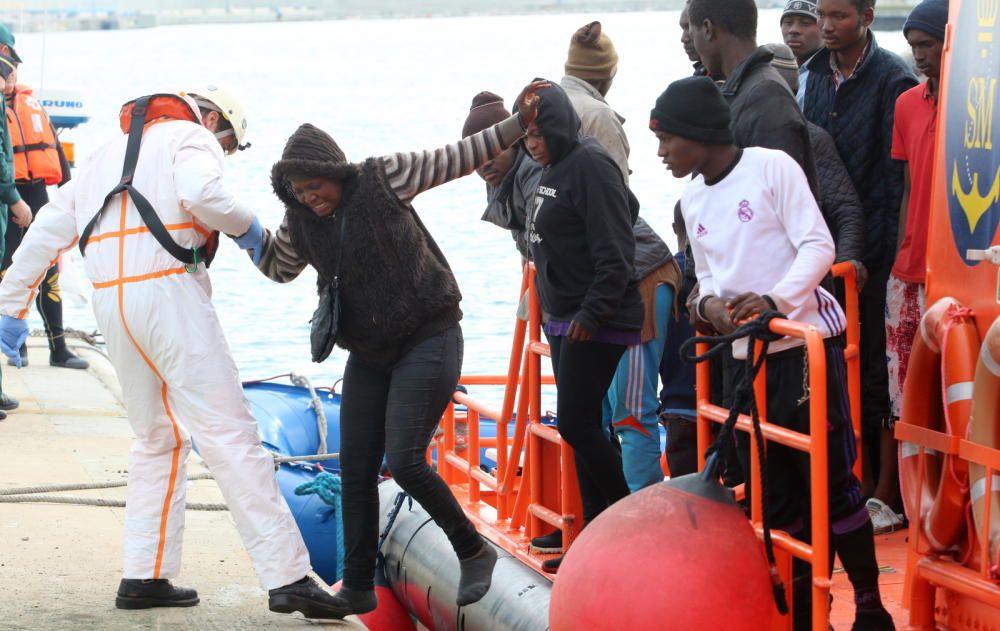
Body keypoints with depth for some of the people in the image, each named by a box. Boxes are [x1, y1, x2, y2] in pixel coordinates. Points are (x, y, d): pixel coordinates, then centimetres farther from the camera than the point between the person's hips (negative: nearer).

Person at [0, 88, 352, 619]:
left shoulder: (107, 155, 28)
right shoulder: (191, 138, 5)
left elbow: (49, 229, 23)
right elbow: (201, 193, -18)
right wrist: (246, 225, -1)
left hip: (110, 300, 7)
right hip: (168, 291, -7)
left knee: (158, 436, 20)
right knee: (228, 433, -10)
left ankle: (145, 577, 17)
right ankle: (288, 578, -14)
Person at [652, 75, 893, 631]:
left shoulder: (771, 167, -10)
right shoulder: (693, 199, 11)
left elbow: (818, 246, -15)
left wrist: (776, 299, -30)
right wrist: (709, 303, -5)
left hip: (807, 346, -7)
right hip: (747, 356, 7)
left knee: (832, 484, -5)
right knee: (774, 492, 9)